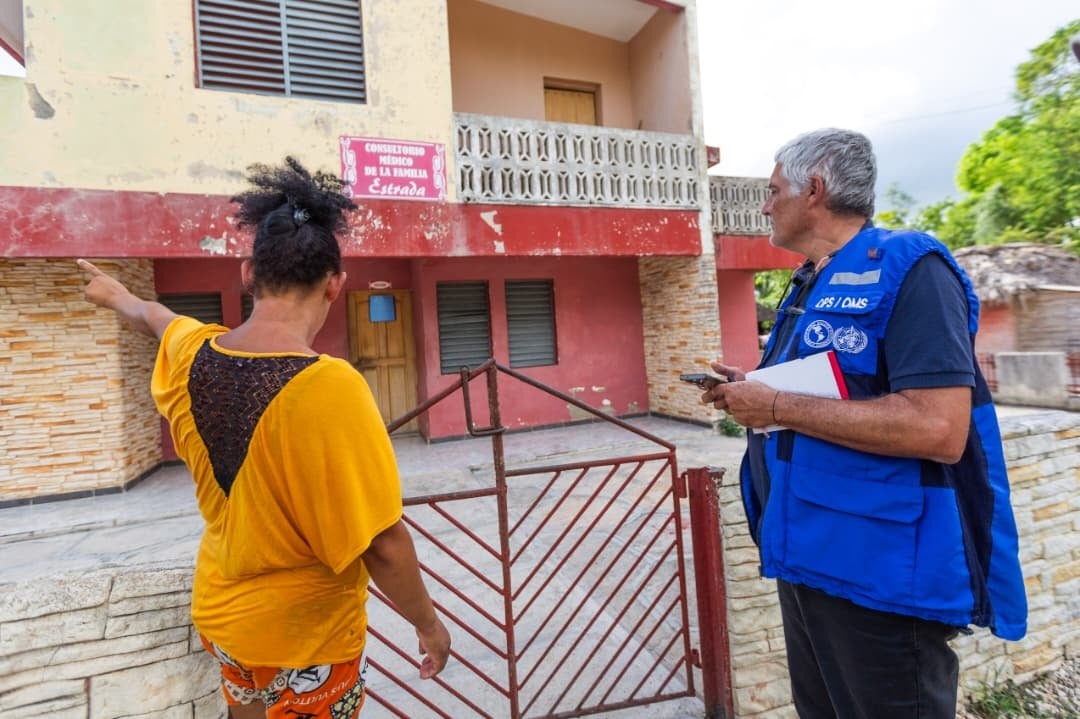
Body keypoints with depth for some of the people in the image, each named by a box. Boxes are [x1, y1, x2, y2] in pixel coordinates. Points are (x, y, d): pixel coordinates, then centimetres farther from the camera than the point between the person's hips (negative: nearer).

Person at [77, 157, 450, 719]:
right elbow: (382, 544, -28)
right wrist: (429, 623, -11)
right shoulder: (327, 388, -32)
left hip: (217, 611, 6)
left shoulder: (190, 355, -10)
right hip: (303, 633, -5)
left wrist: (115, 294, 38)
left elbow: (152, 317, 15)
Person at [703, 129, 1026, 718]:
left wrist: (776, 406, -23)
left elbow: (938, 430, -27)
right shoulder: (808, 287, 11)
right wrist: (750, 392, 3)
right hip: (806, 558, 9)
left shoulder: (907, 268, -16)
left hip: (881, 574, -9)